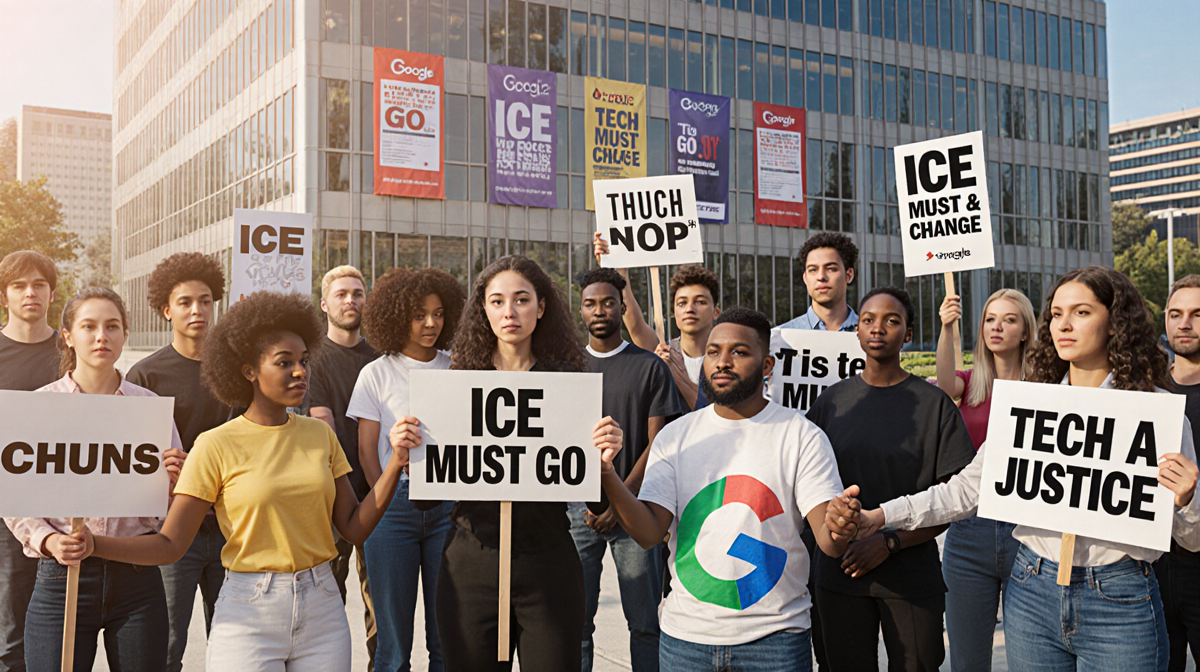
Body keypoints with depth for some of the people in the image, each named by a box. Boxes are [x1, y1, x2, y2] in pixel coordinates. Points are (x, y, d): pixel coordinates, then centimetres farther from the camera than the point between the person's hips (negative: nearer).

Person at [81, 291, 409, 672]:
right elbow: (170, 545, -7)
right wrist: (91, 543, -20)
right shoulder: (218, 445, -6)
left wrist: (397, 462, -7)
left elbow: (354, 528, 2)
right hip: (249, 615, -3)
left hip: (322, 612, 3)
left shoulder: (319, 434, 5)